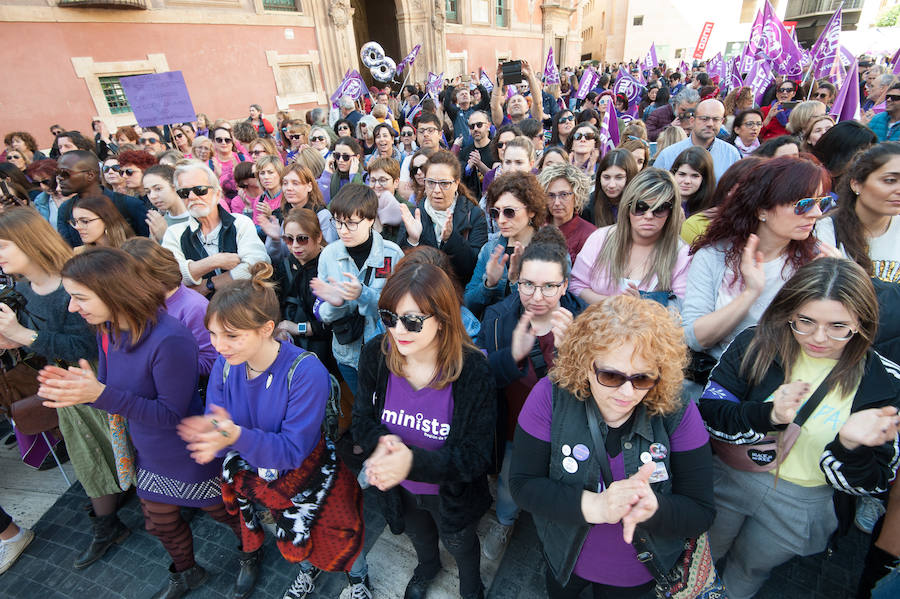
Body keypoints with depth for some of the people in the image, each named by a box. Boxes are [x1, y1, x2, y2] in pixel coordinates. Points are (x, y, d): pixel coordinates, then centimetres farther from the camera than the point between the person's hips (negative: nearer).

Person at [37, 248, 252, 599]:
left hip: (190, 457, -7)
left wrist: (101, 395, -38)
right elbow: (107, 389, 1)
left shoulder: (169, 340, -35)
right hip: (149, 455, 8)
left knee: (223, 511, 19)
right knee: (160, 523, 28)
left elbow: (172, 414, -29)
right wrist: (78, 388, -22)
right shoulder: (107, 330, -8)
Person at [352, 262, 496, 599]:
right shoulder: (375, 356, -23)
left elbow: (477, 456, -27)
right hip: (398, 490, 3)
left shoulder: (473, 372, -34)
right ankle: (427, 567, 74)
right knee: (418, 535, 36)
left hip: (452, 494, -3)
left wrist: (413, 461, -42)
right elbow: (361, 420, -10)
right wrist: (382, 443, -33)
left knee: (460, 545, 31)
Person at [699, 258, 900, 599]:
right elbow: (709, 412, -18)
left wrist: (851, 447, -32)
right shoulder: (756, 344, -15)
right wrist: (768, 415, -34)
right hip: (728, 478, 0)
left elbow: (871, 483, -10)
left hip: (803, 506, 1)